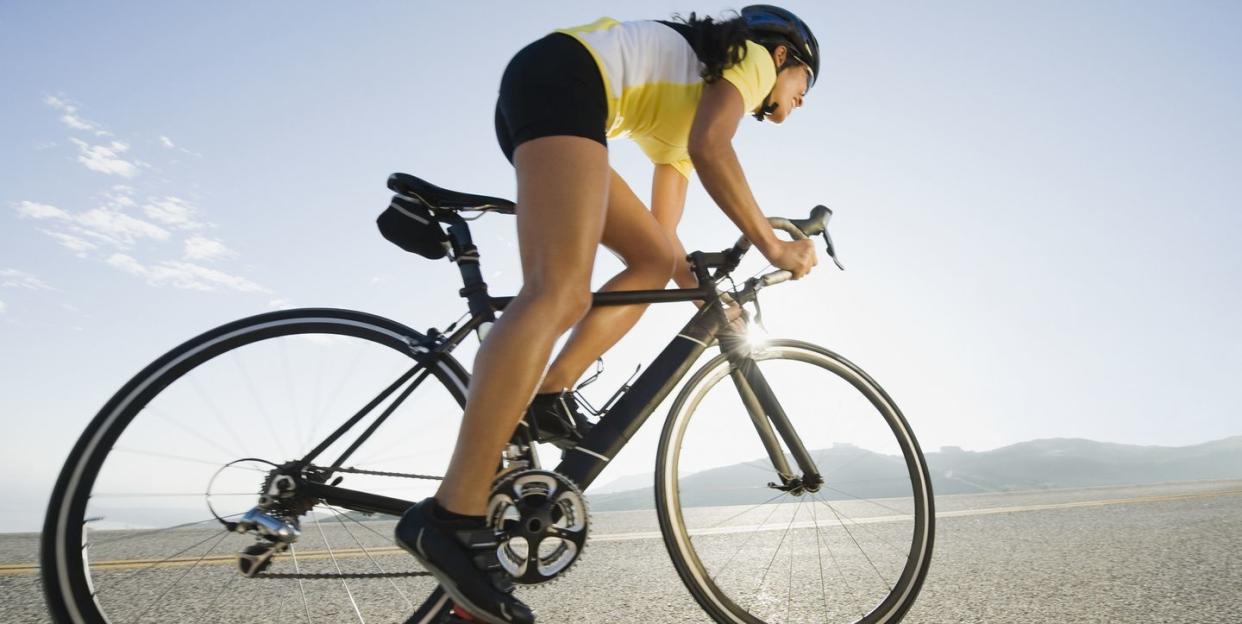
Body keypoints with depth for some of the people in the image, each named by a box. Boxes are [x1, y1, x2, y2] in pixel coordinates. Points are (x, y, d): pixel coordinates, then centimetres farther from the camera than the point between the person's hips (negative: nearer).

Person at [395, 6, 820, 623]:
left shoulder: (690, 104, 34)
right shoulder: (751, 58, 12)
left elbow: (664, 232, 27)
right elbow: (710, 148, -11)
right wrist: (772, 246, -6)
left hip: (535, 99, 10)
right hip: (563, 77, -9)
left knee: (653, 259, 12)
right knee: (561, 292, -26)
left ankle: (549, 394, -1)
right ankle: (452, 516, -32)